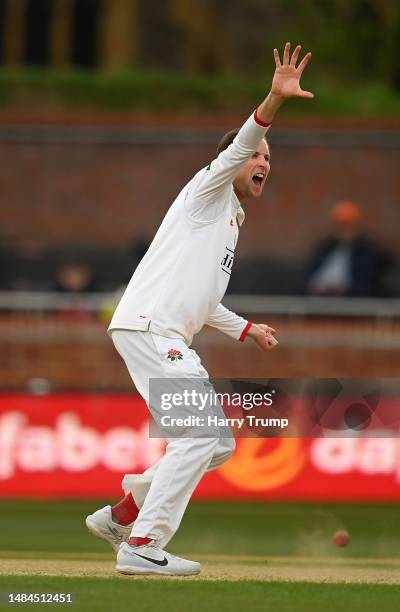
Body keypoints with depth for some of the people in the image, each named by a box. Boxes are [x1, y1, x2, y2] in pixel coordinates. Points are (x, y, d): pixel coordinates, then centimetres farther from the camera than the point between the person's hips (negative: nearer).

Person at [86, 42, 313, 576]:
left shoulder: (230, 225, 28)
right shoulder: (208, 192, 3)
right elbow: (237, 149, -18)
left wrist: (248, 329, 26)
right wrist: (274, 101, -33)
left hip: (171, 340, 10)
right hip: (147, 327, -10)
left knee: (218, 445, 10)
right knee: (199, 436, -18)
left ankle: (121, 515, 18)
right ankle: (142, 547, -18)